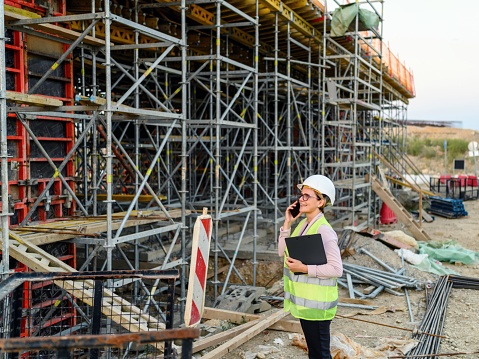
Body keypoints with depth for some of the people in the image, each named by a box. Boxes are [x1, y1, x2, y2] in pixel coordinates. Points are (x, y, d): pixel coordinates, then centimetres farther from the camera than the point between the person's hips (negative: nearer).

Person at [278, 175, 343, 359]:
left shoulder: (324, 231, -20)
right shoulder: (303, 225, 6)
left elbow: (336, 269, -23)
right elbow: (283, 252, 9)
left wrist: (304, 268, -25)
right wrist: (287, 223, 2)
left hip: (317, 304, -9)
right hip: (304, 301, 9)